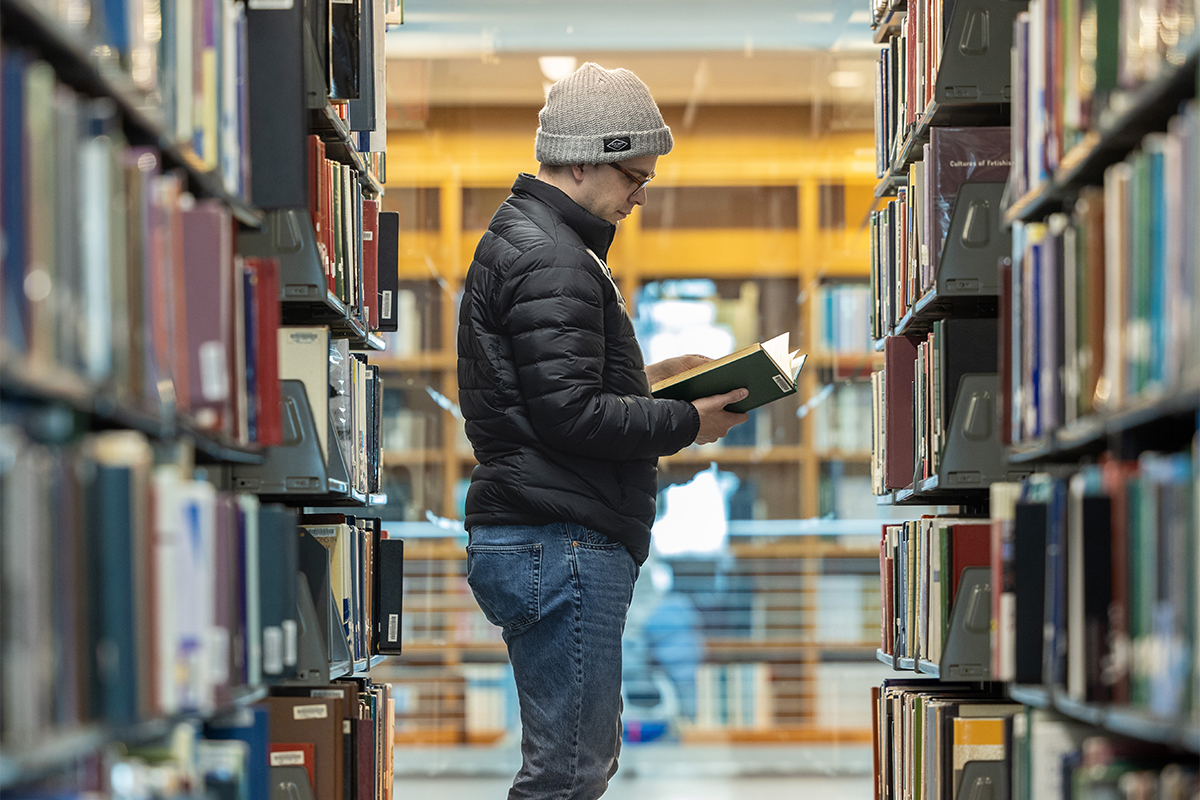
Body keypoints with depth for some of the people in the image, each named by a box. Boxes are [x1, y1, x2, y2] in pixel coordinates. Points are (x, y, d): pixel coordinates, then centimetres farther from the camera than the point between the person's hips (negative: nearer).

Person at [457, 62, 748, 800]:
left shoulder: (520, 238, 19)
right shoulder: (549, 260, -16)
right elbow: (570, 414, -22)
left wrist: (641, 378, 15)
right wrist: (685, 423, -12)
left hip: (553, 544, 11)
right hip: (558, 545, -11)